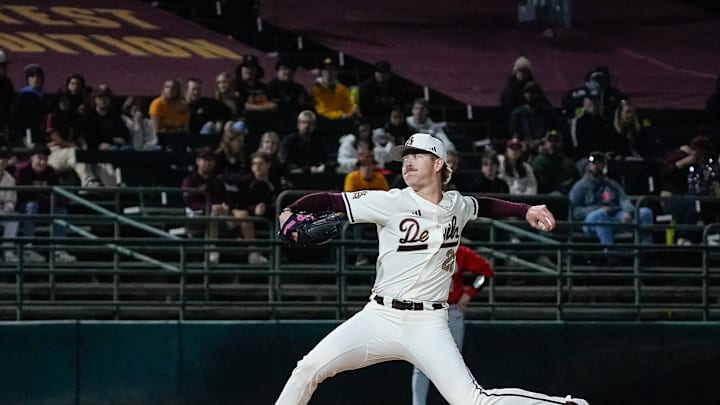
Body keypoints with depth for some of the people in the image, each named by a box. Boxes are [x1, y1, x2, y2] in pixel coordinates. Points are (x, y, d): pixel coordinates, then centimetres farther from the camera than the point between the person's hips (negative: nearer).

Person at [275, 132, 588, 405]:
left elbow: (483, 206, 32)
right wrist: (289, 213, -25)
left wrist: (526, 211, 20)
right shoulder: (391, 203, -4)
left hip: (427, 325, 0)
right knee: (309, 369, -11)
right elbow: (330, 201, -9)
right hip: (379, 317, 0)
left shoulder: (456, 205, 8)